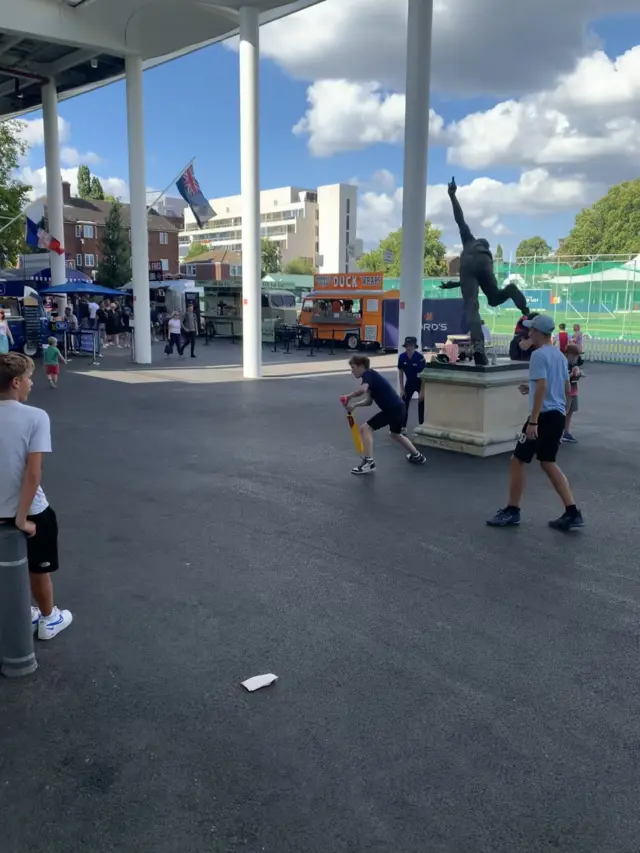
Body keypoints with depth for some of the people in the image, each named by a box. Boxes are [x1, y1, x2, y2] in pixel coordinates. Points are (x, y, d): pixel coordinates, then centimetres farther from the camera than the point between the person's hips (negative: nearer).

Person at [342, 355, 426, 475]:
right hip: (398, 408, 10)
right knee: (396, 434, 33)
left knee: (366, 428, -5)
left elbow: (362, 390, -32)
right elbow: (369, 401, 14)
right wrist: (354, 405, 0)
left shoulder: (368, 374, -11)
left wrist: (349, 397, -16)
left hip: (392, 409, -10)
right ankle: (417, 456, 48)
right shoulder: (371, 376, 17)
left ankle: (368, 463, -7)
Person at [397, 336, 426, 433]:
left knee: (422, 405, -4)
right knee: (404, 404, 4)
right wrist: (402, 389, -4)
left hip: (421, 382, -4)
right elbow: (400, 372, -4)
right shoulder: (402, 357, -15)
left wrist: (422, 391, -21)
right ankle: (403, 427, 13)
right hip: (409, 382, 4)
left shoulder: (420, 357, -26)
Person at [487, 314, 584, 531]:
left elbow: (542, 387, -22)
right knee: (548, 463, 16)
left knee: (517, 461, 2)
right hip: (558, 415, 9)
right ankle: (572, 513, 12)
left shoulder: (539, 354, -13)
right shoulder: (560, 355, 15)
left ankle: (512, 511, 9)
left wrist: (533, 421, -23)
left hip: (544, 416, -9)